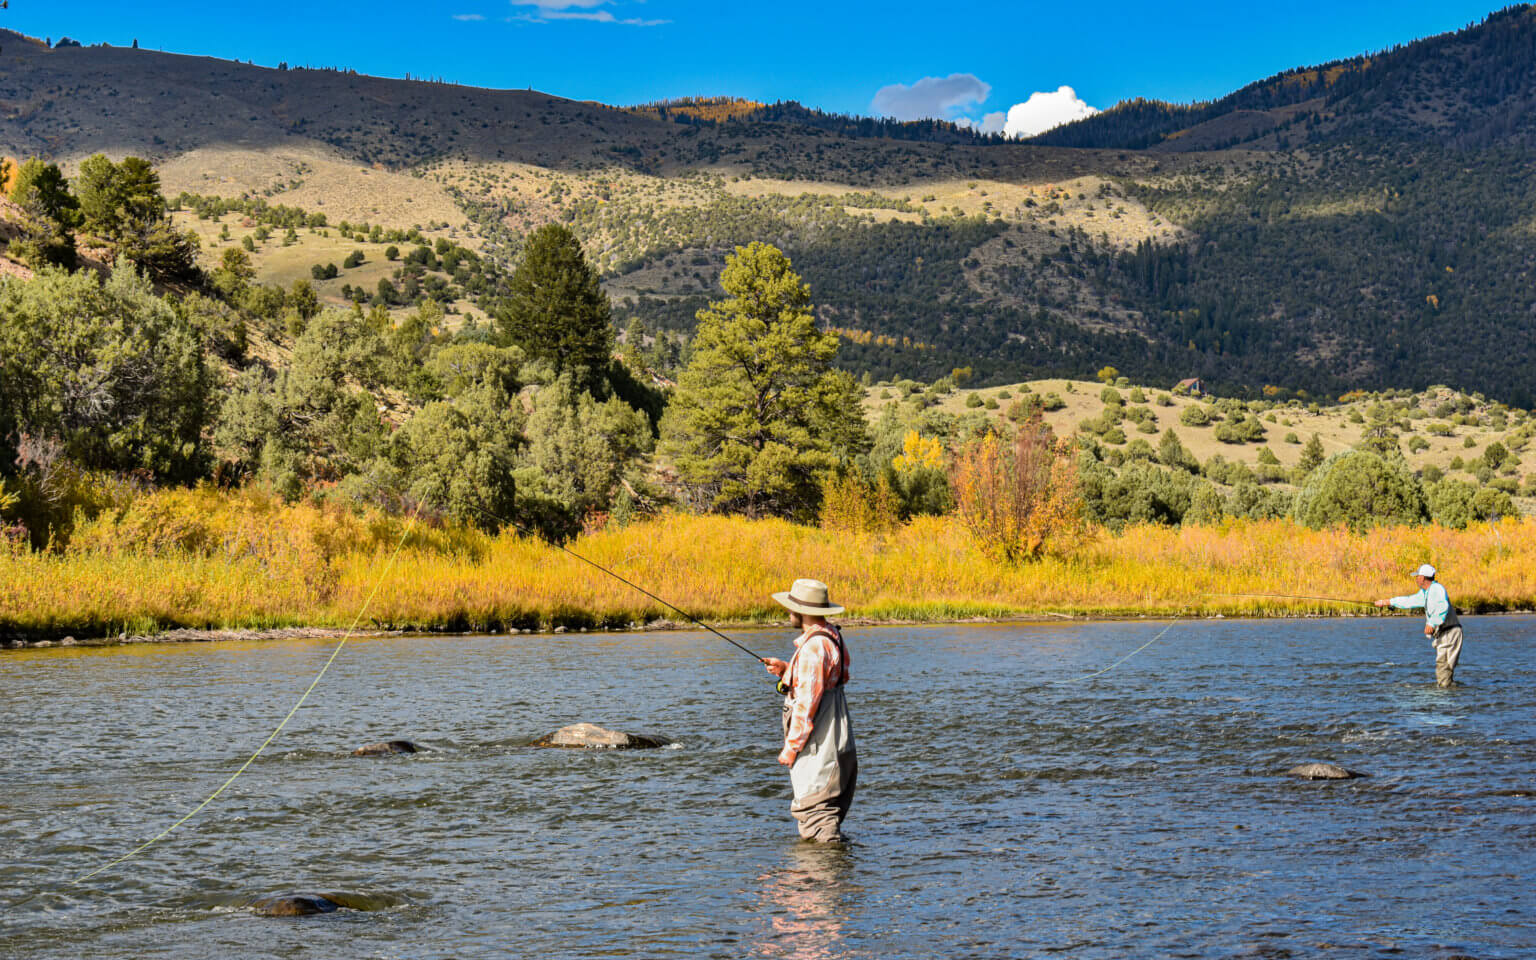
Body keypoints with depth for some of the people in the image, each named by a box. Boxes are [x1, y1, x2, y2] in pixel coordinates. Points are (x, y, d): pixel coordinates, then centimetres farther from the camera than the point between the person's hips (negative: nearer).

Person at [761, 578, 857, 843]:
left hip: (817, 748, -10)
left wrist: (791, 747, -16)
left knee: (813, 811, -6)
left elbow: (808, 702, -21)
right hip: (836, 744, 10)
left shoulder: (813, 646, -20)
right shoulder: (832, 636, 12)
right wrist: (785, 670, 13)